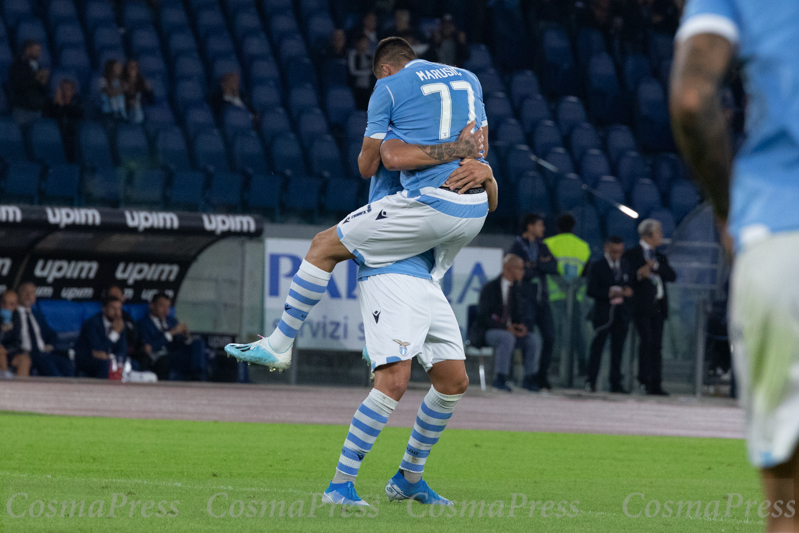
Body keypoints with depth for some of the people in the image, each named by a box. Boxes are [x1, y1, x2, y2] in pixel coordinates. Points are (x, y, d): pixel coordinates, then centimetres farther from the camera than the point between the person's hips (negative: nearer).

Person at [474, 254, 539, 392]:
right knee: (507, 338, -36)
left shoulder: (522, 289, 8)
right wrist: (506, 328, -23)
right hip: (489, 333, -5)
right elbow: (484, 318, -12)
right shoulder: (490, 288, -6)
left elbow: (529, 315, 8)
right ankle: (500, 379, -32)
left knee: (533, 339, -23)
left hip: (513, 330, 5)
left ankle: (529, 379, -14)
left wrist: (524, 327, -16)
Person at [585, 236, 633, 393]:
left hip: (622, 313, 4)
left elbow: (630, 285, 16)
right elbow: (591, 290, -7)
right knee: (597, 347, -4)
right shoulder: (597, 266, 0)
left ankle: (616, 383, 8)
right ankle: (591, 381, 1)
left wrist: (628, 292, -7)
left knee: (617, 349, 5)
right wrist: (609, 293, -18)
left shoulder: (626, 266, 14)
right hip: (603, 313, -4)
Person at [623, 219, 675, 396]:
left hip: (658, 306, 5)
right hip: (642, 305, -5)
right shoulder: (632, 254, 7)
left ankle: (655, 384, -3)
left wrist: (655, 267, -6)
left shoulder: (660, 257, 24)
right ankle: (644, 380, -16)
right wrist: (639, 274, -22)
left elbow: (672, 276, 9)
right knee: (646, 340, -16)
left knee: (657, 344, 0)